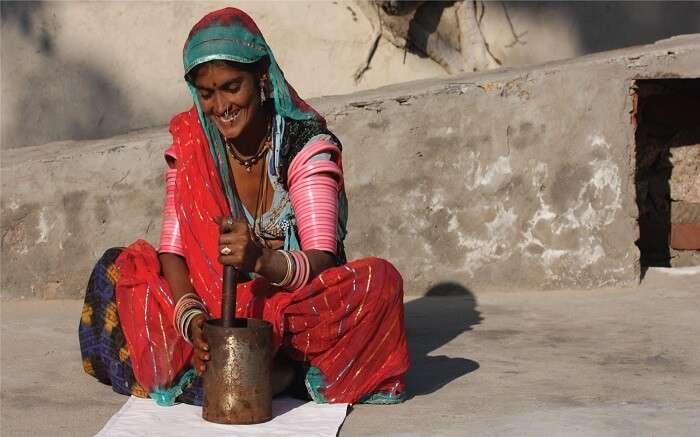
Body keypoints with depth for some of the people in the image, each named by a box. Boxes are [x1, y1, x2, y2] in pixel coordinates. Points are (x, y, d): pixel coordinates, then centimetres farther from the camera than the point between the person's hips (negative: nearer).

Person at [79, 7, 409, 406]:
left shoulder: (305, 144, -11)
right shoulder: (191, 145, -3)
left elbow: (321, 260, -20)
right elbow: (173, 248, -8)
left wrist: (262, 260, -41)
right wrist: (192, 318, -28)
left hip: (297, 307, -2)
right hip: (216, 309, 3)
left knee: (380, 281, -29)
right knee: (120, 267, -17)